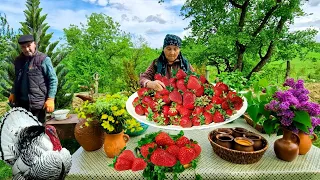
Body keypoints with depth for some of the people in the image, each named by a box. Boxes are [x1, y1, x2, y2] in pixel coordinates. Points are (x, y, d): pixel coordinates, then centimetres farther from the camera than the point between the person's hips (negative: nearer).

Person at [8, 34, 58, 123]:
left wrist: (50, 99, -17)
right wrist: (13, 93, 13)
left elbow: (53, 80, -12)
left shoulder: (44, 59, -9)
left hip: (37, 102, -6)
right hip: (20, 102, 6)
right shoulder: (18, 60, 10)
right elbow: (17, 79, 24)